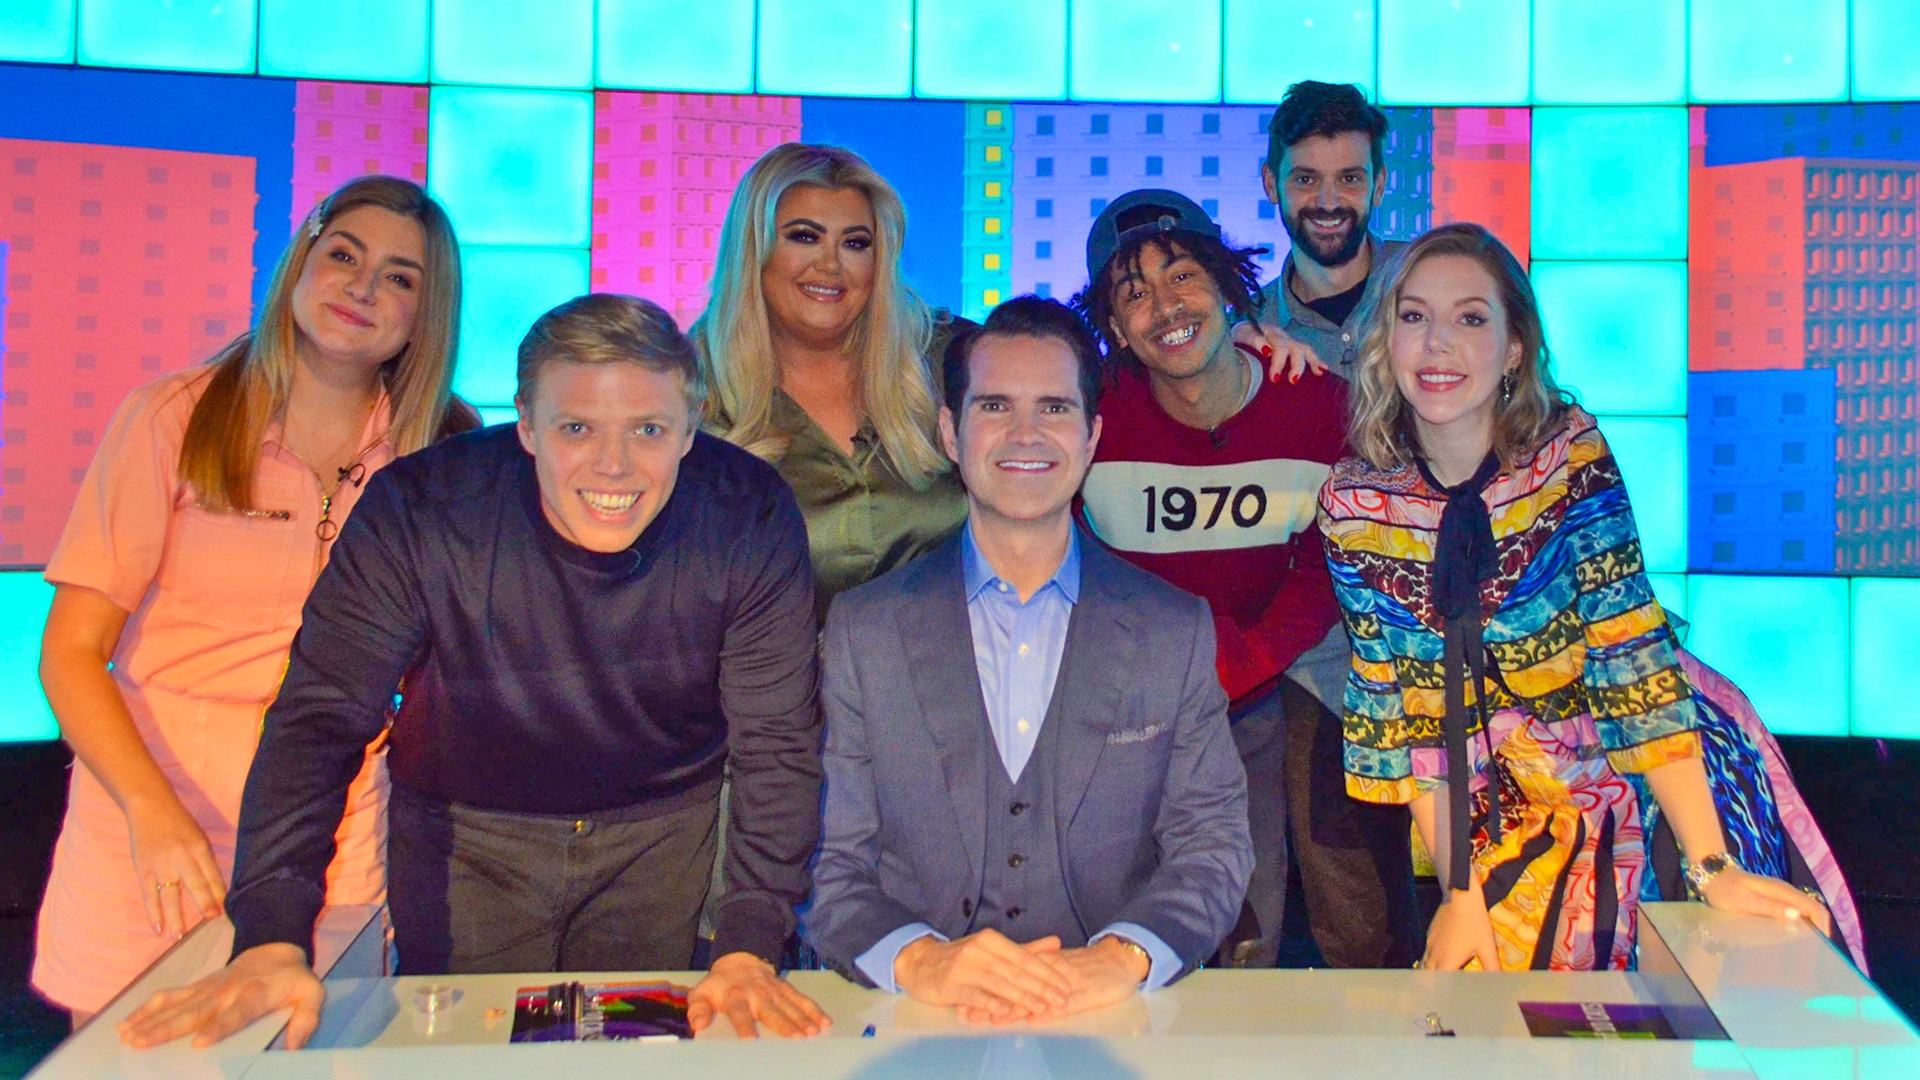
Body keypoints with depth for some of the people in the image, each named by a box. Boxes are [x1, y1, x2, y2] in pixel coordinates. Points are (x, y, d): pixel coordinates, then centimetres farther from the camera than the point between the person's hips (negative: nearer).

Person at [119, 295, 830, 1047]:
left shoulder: (751, 520, -22)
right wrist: (273, 941, -32)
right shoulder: (418, 512, -24)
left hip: (665, 832, 0)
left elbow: (775, 745, -17)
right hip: (464, 831, 0)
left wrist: (749, 950, -28)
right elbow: (319, 721, -20)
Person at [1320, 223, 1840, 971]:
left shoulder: (1570, 453, -14)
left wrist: (1713, 866, -22)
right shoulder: (1352, 505, -7)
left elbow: (1635, 658, -18)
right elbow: (1396, 716, -4)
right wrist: (1458, 892, -10)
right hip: (1492, 818, 2)